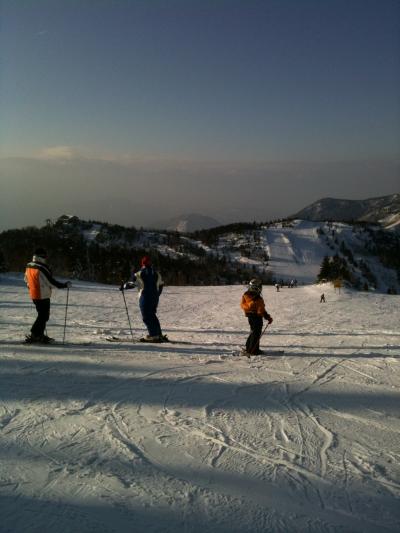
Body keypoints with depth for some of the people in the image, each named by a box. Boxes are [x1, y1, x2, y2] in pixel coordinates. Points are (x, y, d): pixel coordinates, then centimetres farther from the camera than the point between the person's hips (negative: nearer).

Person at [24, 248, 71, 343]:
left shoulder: (28, 267, 6)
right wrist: (65, 285, -11)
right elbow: (51, 282, -18)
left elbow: (26, 280, 18)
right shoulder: (42, 268, -20)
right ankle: (34, 335, -1)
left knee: (42, 315, 18)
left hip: (34, 295, 9)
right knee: (44, 316, 0)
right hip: (43, 296, -9)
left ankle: (39, 335, 21)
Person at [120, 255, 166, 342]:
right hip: (155, 298, 6)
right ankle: (159, 335, 18)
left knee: (146, 317, -1)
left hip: (145, 298, -6)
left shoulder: (140, 273, -8)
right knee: (152, 316, 17)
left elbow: (132, 283, -10)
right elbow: (161, 285, 18)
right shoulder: (156, 273, 10)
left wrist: (123, 286, 8)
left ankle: (154, 335, -7)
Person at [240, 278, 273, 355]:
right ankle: (253, 351, 10)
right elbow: (261, 311, -23)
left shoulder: (245, 296, -5)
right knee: (256, 334, 4)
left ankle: (249, 348, 30)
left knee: (253, 332, 22)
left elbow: (242, 305, 9)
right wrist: (268, 317, -12)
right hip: (257, 317, -8)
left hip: (249, 316, 8)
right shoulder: (258, 300, -26)